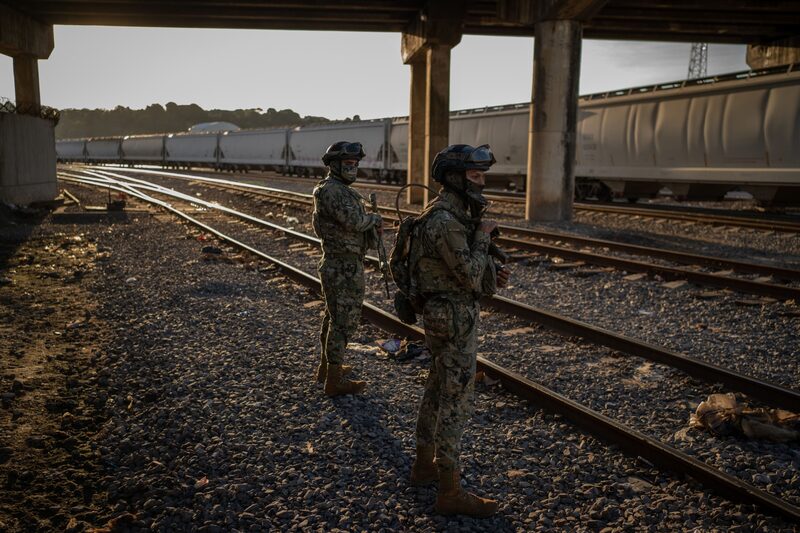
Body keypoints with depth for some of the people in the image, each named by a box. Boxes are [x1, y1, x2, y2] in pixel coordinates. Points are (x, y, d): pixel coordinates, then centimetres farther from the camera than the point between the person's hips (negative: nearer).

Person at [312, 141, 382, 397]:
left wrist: (371, 227, 3)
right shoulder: (332, 190, -17)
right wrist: (375, 218, -10)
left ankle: (326, 366, 32)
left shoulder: (340, 190, 15)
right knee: (344, 320, -5)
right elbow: (353, 220, -29)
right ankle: (335, 380, 2)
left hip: (337, 264, 11)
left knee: (334, 316, 19)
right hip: (344, 267, -11)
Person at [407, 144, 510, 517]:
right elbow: (471, 278, -25)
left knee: (438, 392, 19)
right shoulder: (446, 221, -23)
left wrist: (492, 273, 2)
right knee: (457, 402, -4)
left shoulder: (452, 215, 10)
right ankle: (451, 493, 5)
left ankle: (425, 465, 33)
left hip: (447, 315, 11)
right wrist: (483, 236, -14)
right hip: (454, 321, -11)